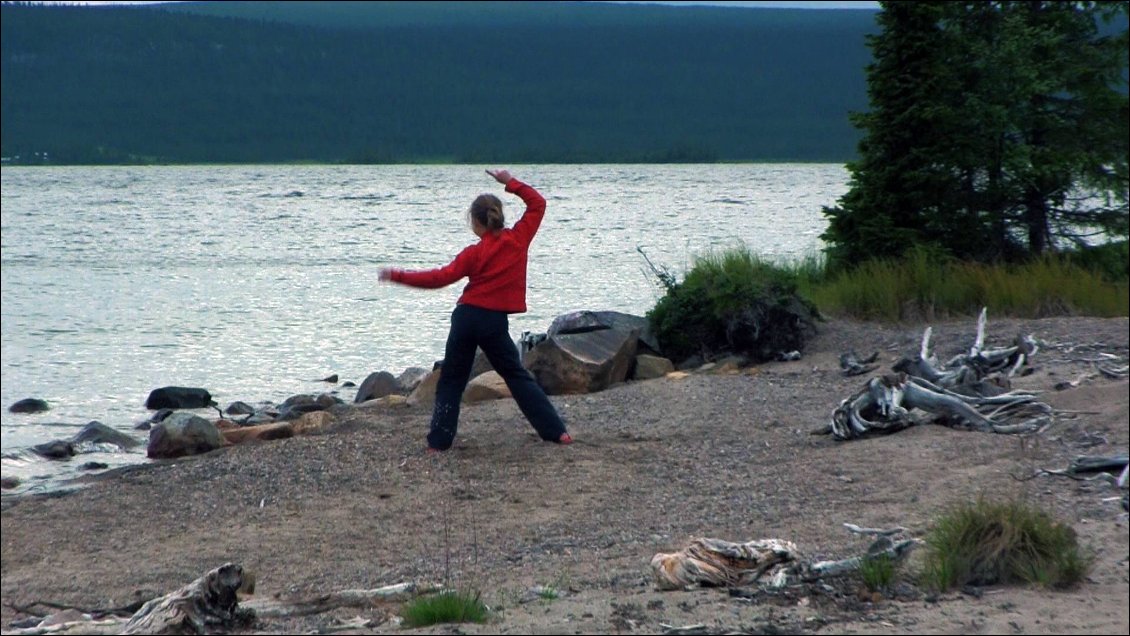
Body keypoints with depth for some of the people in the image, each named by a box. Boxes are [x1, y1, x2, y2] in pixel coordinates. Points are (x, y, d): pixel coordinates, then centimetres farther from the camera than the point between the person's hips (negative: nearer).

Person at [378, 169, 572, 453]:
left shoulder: (474, 253, -5)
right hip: (495, 322, 1)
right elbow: (538, 203, 9)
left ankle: (439, 441, 4)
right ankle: (555, 431, 3)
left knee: (451, 380, 10)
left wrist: (397, 276, -4)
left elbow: (441, 277, -9)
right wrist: (511, 183, 11)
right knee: (517, 376, 10)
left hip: (466, 316, -1)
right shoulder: (518, 240, -1)